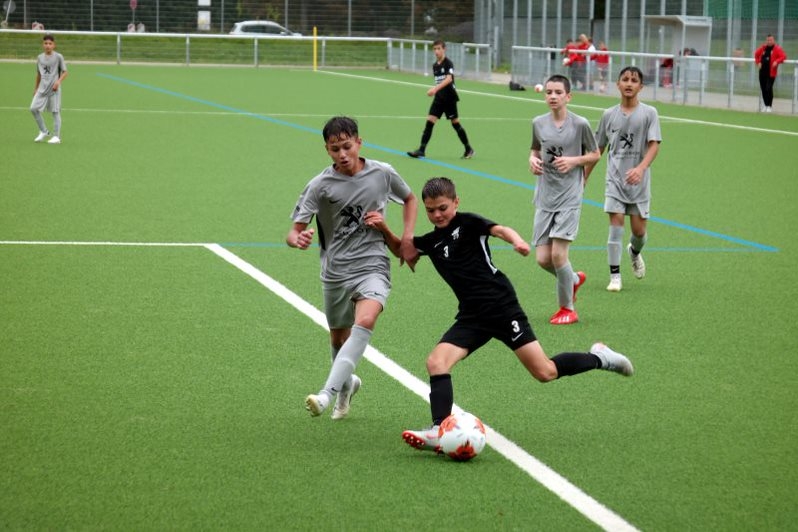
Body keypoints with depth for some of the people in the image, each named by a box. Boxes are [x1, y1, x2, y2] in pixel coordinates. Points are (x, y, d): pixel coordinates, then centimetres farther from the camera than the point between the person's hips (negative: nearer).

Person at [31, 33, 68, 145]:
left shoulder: (58, 57, -4)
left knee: (55, 111, -2)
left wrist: (58, 81, -17)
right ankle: (43, 131, 11)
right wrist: (36, 88, 22)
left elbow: (65, 72, -2)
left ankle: (56, 136, 4)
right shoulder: (40, 57, 9)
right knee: (34, 108, -5)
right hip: (42, 88, 4)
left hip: (54, 88, -4)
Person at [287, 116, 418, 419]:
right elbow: (294, 231, -11)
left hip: (372, 266, -1)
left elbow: (410, 200, 18)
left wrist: (407, 238, 5)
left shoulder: (382, 174, -3)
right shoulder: (320, 186, -8)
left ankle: (328, 392, -34)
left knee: (365, 321, -29)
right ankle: (346, 383, 49)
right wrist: (297, 239, -36)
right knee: (339, 338, 16)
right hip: (335, 272, 1)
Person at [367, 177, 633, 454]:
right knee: (436, 362, -16)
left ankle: (598, 358, 17)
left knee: (545, 372, -7)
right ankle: (439, 432, -20)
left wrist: (517, 241, -43)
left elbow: (499, 229, -20)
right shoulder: (431, 242, 14)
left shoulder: (467, 223, -3)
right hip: (471, 317, 6)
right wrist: (384, 228, 8)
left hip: (502, 306, -6)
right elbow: (400, 249, 29)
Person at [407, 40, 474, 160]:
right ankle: (422, 150, -9)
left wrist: (435, 88, -39)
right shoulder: (435, 65, 10)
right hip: (439, 98, 6)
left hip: (450, 98, -6)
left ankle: (468, 149, 17)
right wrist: (434, 91, 14)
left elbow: (449, 79, -28)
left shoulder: (448, 63, -12)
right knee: (429, 121, -6)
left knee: (455, 123, 2)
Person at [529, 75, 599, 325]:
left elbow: (595, 154, 5)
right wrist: (533, 159, 0)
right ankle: (574, 279, 32)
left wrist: (574, 161, -12)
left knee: (558, 254, -14)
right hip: (544, 198, 4)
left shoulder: (580, 124, -6)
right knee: (543, 259, 0)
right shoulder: (538, 123, 5)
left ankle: (567, 308, 5)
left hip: (570, 196, -4)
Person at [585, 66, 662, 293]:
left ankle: (635, 251, 38)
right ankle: (615, 276, -6)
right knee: (616, 222, -12)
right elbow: (597, 149, 15)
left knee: (639, 229, 2)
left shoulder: (649, 113, -1)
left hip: (639, 181, -1)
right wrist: (584, 177, 16)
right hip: (615, 179, 1)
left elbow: (654, 145, -10)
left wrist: (640, 168, -27)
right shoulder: (609, 115, 6)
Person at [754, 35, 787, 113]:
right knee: (763, 89, 6)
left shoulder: (777, 49, -3)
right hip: (762, 72, 5)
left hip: (771, 72, -5)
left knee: (768, 88, -13)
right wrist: (758, 62, 10)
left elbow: (783, 56, -11)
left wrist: (777, 62, -24)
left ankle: (769, 106, -4)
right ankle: (765, 105, 17)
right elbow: (756, 54, 25)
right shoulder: (763, 48, 11)